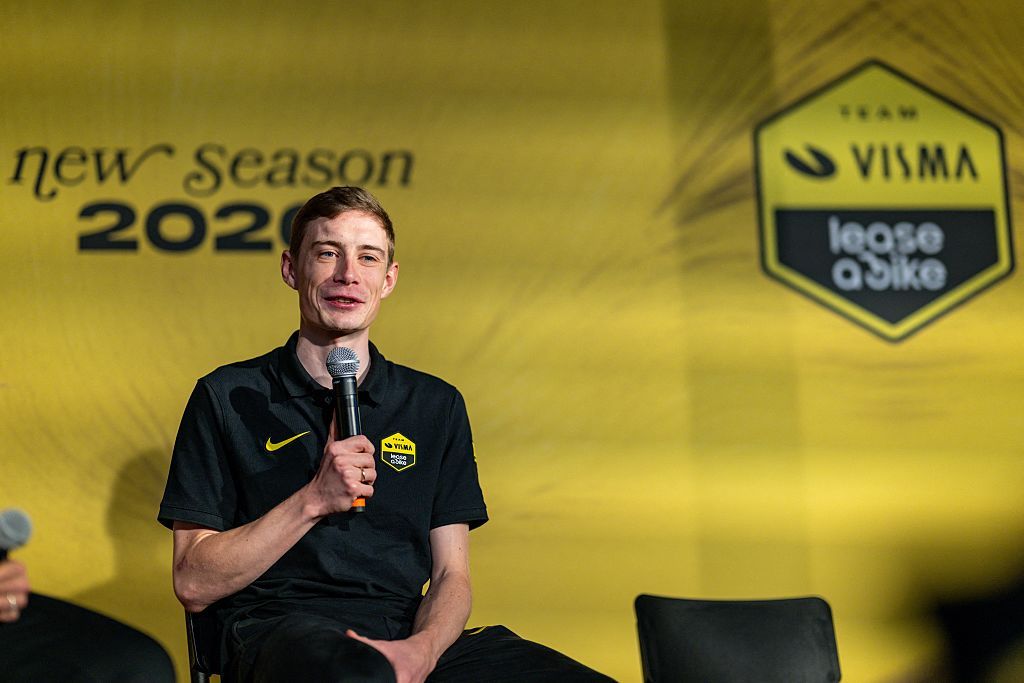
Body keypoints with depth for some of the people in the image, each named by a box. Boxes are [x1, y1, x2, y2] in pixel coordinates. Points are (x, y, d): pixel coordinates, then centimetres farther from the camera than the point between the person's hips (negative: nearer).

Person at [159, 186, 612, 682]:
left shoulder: (436, 405, 17)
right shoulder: (228, 397, 8)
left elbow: (451, 576, 11)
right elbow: (193, 585, 2)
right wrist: (314, 501, -9)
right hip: (277, 632, -2)